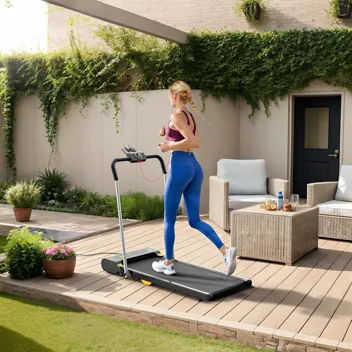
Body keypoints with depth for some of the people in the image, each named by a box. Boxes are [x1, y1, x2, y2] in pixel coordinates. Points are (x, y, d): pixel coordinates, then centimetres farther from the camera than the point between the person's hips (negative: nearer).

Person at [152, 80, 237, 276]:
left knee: (169, 219, 7)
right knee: (195, 220, 10)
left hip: (180, 166, -8)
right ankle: (226, 251, -5)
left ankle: (168, 264, 18)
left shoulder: (176, 116, -10)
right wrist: (168, 136, 19)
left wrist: (168, 146, -11)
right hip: (194, 166, 9)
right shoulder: (190, 116, 16)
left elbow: (192, 141, -22)